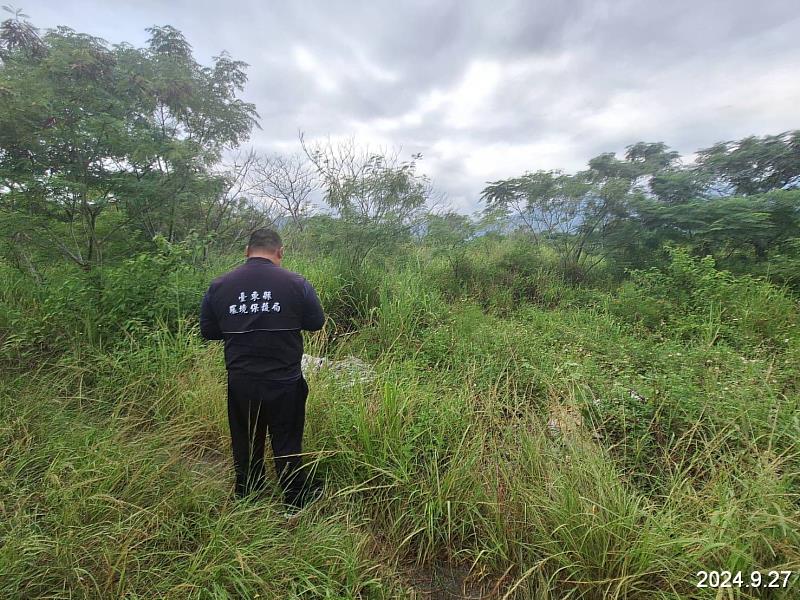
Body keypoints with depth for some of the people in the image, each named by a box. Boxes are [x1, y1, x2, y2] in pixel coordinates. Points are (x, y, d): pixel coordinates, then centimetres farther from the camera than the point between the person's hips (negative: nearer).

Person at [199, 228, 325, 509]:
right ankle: (296, 499, 32)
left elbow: (207, 331, 5)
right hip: (285, 381, -2)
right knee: (287, 443, 15)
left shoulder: (219, 285, -4)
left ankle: (247, 496, 42)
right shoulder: (296, 283, -12)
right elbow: (316, 323, -2)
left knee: (245, 443, 22)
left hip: (240, 382, 3)